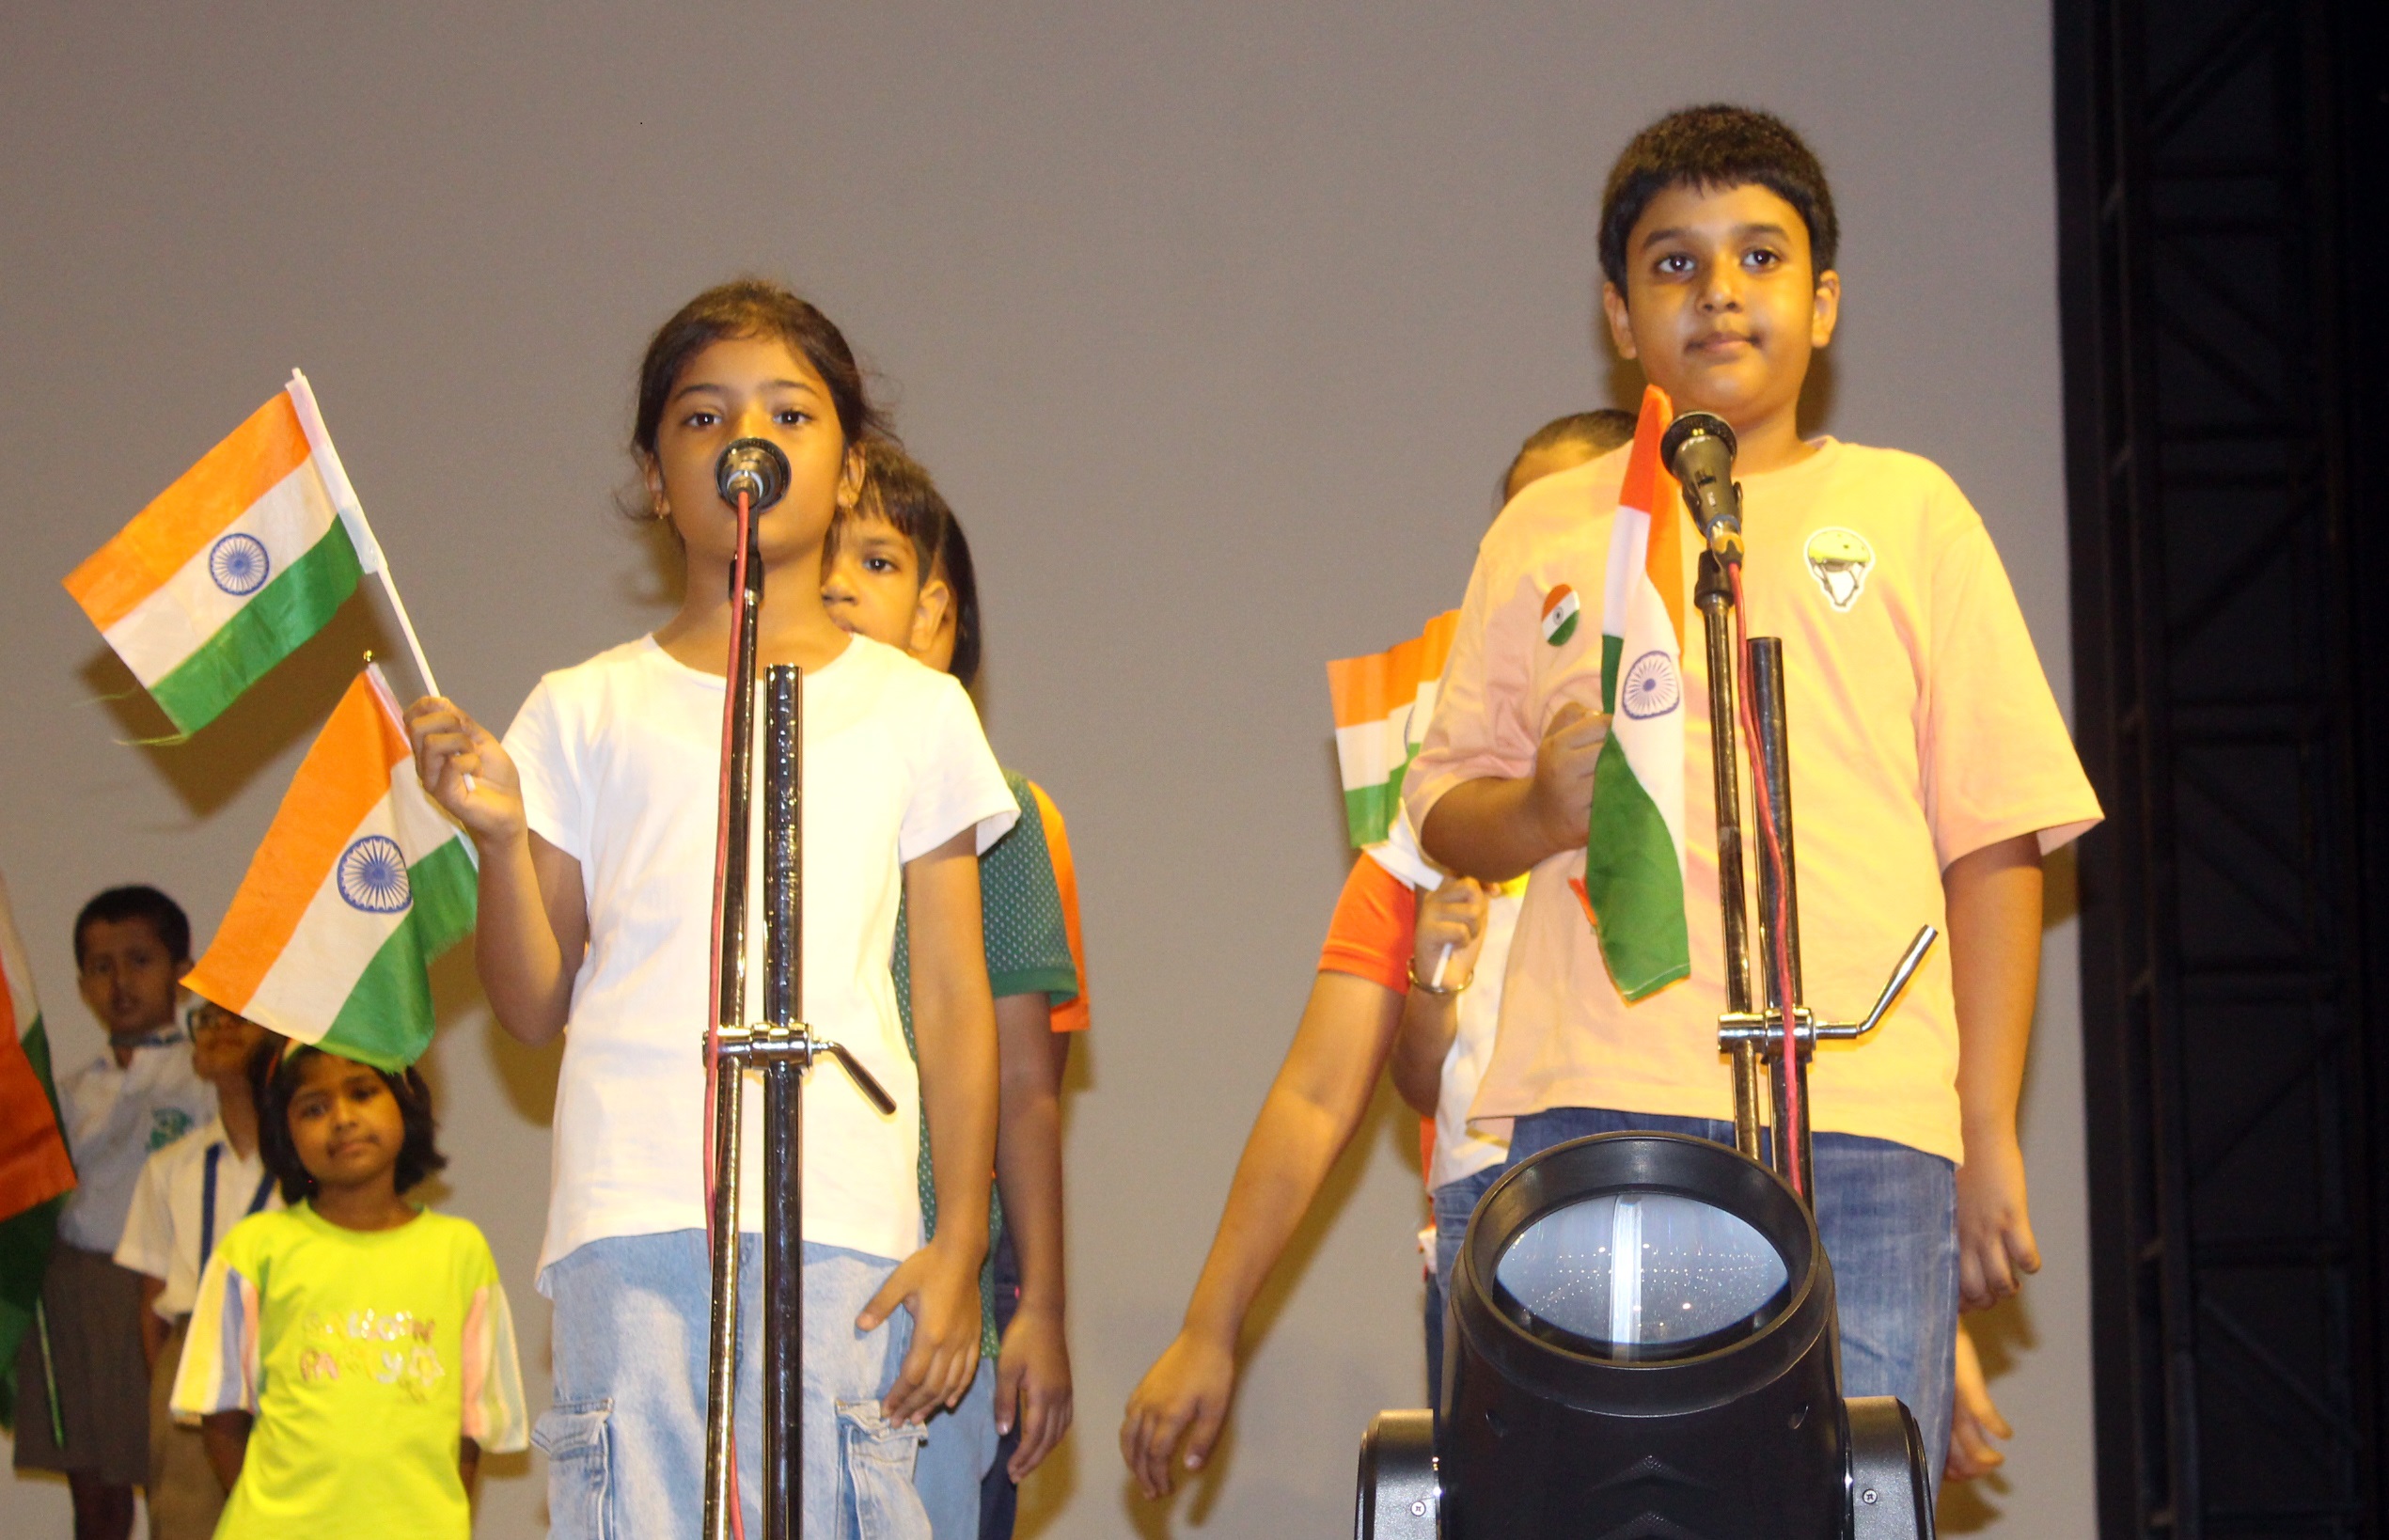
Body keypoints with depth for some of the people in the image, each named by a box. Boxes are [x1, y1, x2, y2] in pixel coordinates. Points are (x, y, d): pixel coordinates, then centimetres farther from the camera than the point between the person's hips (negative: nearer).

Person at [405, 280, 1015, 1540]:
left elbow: (955, 1006, 11)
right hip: (631, 1213, 0)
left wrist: (959, 1246, 3)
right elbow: (536, 1006, 11)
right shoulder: (585, 712, 13)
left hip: (844, 1216, 0)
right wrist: (498, 837, -6)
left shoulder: (916, 709, 14)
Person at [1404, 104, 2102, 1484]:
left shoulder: (1907, 511, 14)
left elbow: (1993, 843, 11)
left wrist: (1992, 1137, 3)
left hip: (1862, 1124, -1)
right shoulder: (1549, 529, 18)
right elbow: (1443, 806, 19)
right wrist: (1539, 810, -5)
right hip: (1597, 1120, 1)